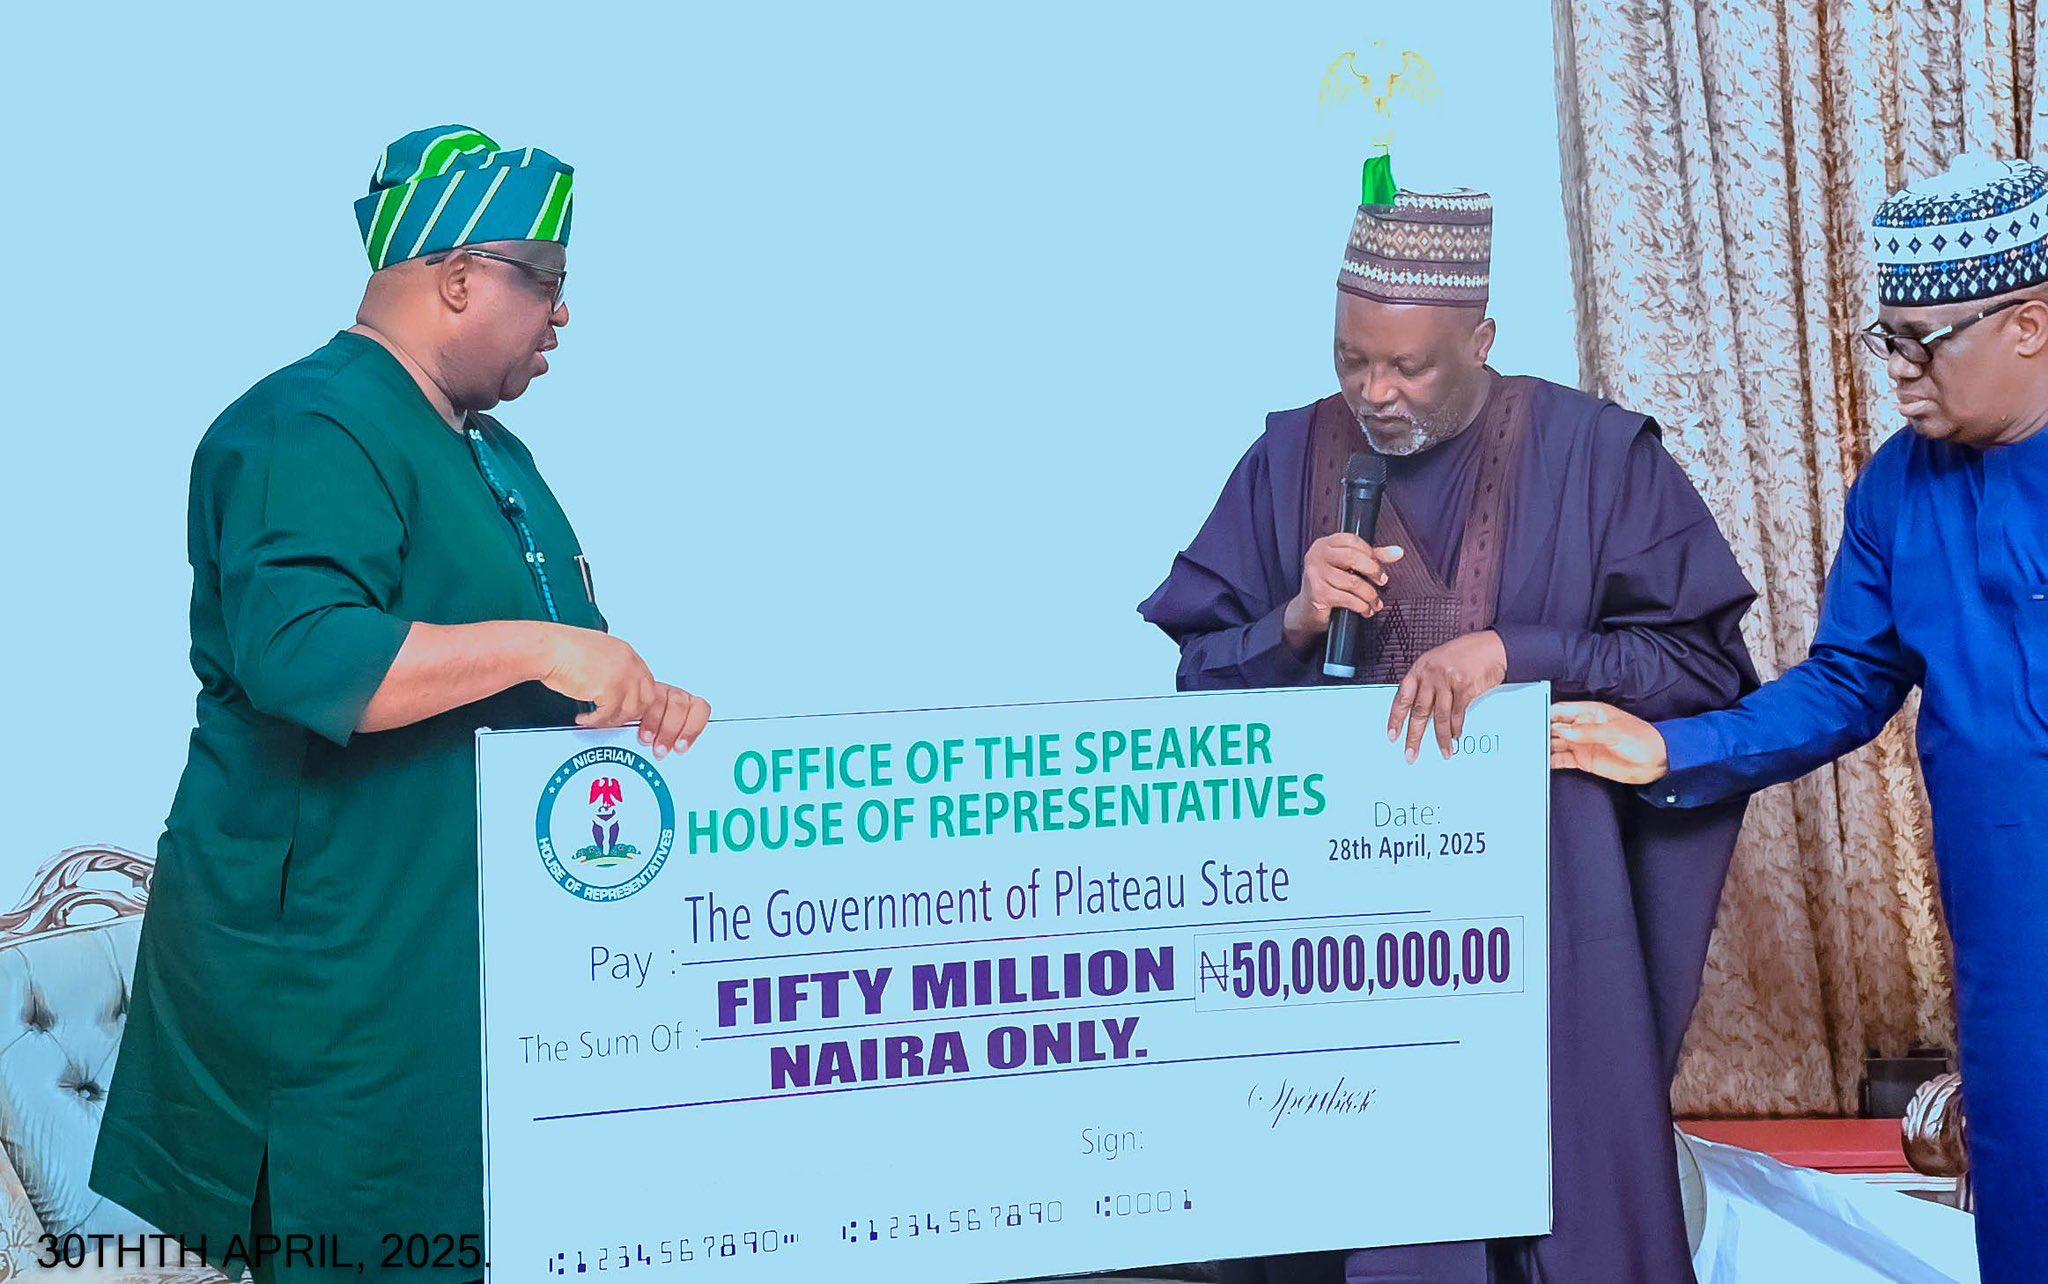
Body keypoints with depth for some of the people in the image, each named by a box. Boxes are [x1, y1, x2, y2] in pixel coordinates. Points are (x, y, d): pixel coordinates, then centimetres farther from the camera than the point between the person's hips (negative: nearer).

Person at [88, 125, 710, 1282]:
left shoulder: (492, 454, 18)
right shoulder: (310, 430, -14)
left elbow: (549, 683, 25)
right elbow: (297, 653, -29)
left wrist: (641, 699, 4)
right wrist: (539, 647, -29)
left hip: (484, 958, 10)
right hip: (339, 977, -9)